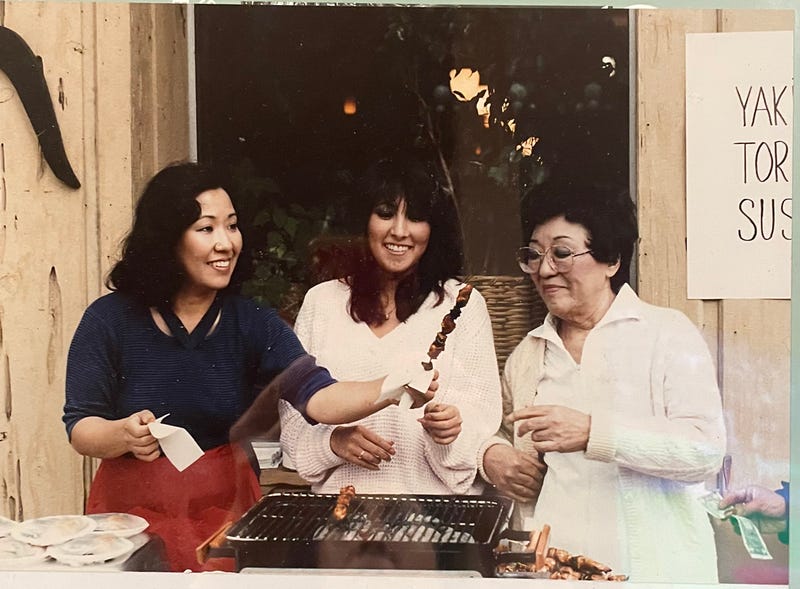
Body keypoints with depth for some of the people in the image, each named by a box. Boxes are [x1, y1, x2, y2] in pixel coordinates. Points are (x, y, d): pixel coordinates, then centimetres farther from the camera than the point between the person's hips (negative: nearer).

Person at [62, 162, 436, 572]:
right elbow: (80, 429, -7)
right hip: (133, 507, -1)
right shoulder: (109, 320, -9)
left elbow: (318, 397, -19)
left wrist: (391, 389, -38)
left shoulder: (251, 323, -5)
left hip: (225, 504, 2)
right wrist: (125, 435, -29)